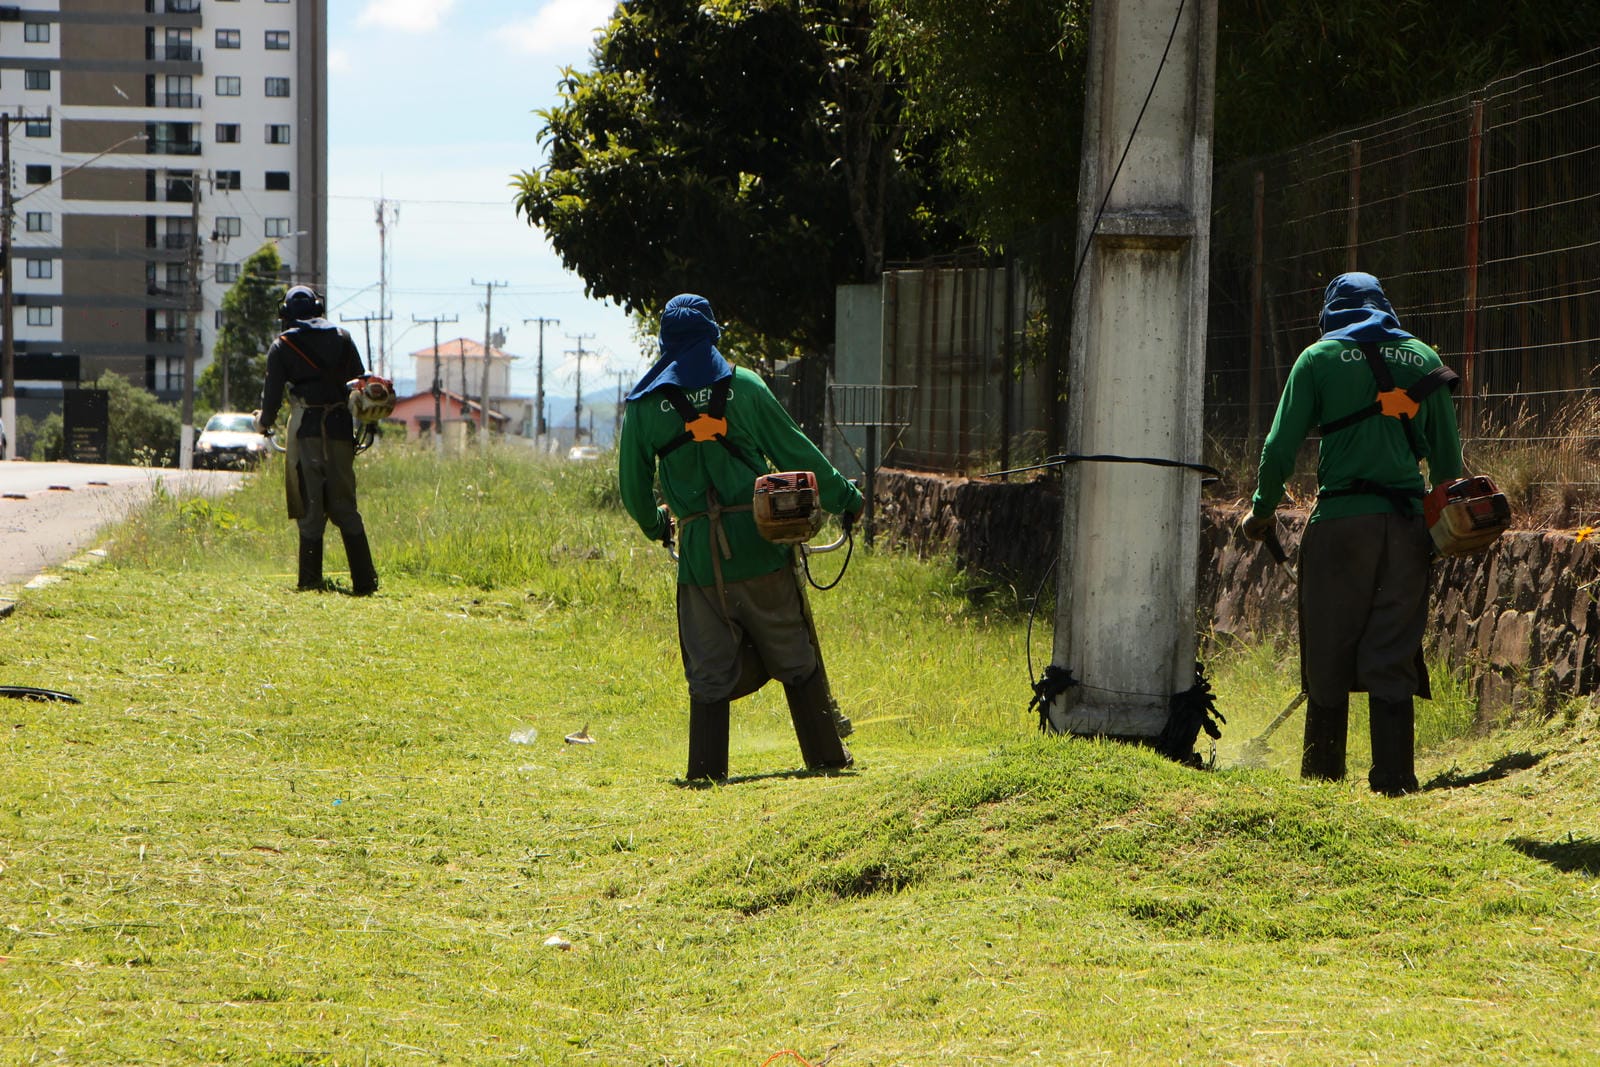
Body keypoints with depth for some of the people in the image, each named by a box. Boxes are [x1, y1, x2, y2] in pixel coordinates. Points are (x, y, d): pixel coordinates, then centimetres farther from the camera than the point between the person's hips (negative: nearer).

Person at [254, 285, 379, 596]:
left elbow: (272, 392, 2)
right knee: (344, 505, 6)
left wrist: (263, 422, 21)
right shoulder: (342, 337, 10)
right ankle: (364, 580, 0)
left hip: (306, 428, -3)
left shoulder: (283, 346, 2)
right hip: (340, 427, 3)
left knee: (311, 507, 0)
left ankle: (310, 580, -2)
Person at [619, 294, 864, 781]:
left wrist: (654, 525, 30)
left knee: (710, 668, 7)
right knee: (795, 656, 10)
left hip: (699, 553, 1)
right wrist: (842, 497, 14)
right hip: (760, 547, 0)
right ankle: (826, 753, 15)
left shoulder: (644, 404, 3)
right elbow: (793, 450, 3)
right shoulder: (742, 385, 0)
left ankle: (706, 768, 2)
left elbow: (632, 485, 10)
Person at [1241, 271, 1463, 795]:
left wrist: (1261, 511, 13)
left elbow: (1281, 445, 0)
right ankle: (1393, 777, -1)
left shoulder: (1320, 358, 4)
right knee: (1393, 659, 3)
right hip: (1406, 523, 2)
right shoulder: (1422, 357, 11)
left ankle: (1322, 774, 8)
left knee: (1328, 655, 5)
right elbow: (1447, 449, 13)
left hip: (1341, 519, -2)